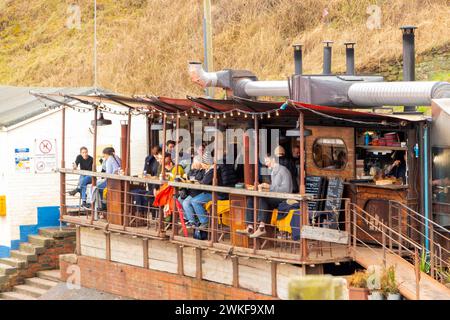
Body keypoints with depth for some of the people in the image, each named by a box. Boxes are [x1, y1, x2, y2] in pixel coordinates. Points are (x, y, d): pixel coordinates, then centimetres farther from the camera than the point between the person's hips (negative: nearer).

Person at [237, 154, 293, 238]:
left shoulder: (283, 170, -7)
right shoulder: (273, 172, 21)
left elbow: (286, 189, -16)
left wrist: (270, 187, -20)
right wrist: (264, 187, 7)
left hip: (282, 199, -9)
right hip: (274, 198, 9)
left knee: (263, 199, -36)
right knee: (250, 200, -8)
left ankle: (261, 227, -42)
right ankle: (250, 228, -20)